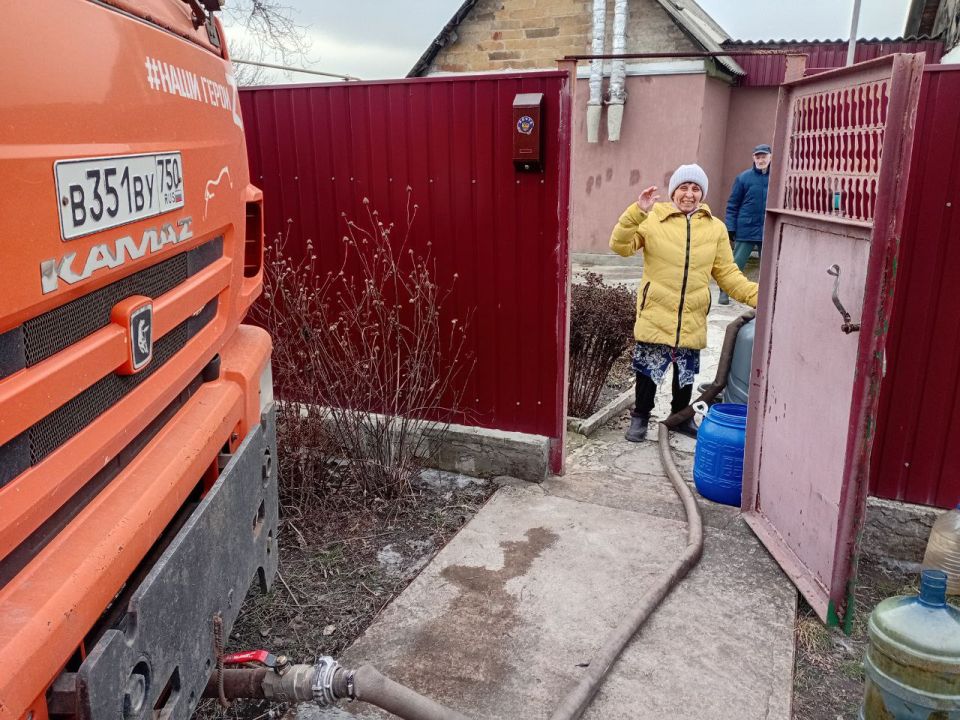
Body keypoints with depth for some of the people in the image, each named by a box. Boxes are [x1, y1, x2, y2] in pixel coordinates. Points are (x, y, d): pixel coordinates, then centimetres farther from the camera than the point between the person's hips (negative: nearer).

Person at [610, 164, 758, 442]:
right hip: (656, 312, -3)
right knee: (649, 367, 5)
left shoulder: (715, 228, 5)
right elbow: (621, 246, -13)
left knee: (686, 370, 15)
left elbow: (727, 273, 7)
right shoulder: (653, 218, -4)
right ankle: (640, 417, 24)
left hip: (692, 317, 3)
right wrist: (637, 211, -24)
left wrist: (756, 295, -5)